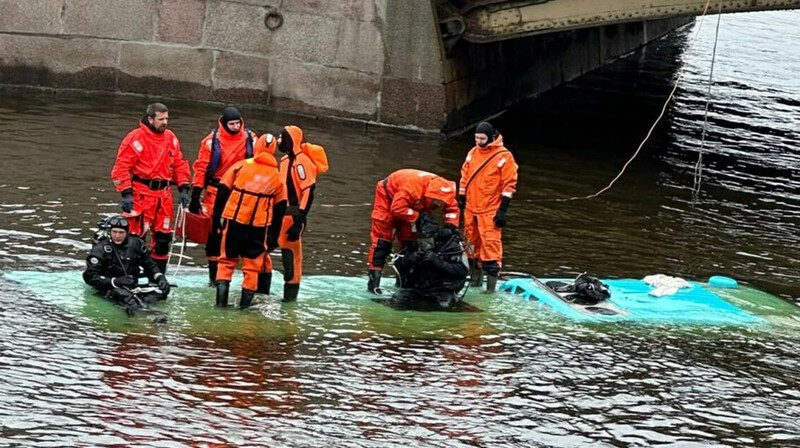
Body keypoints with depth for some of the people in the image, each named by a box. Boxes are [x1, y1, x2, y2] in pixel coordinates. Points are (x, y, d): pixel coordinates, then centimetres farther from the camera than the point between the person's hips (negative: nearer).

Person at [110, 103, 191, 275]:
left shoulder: (171, 138, 11)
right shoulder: (135, 138, -9)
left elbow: (179, 164, 18)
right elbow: (121, 167, -10)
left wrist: (184, 188, 9)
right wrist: (126, 194, -16)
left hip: (163, 194, 6)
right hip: (141, 194, -6)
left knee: (163, 236, 11)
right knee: (137, 235, -8)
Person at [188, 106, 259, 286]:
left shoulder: (250, 139, 2)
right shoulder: (212, 141, -4)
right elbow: (201, 167, -2)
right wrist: (195, 194, -5)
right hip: (216, 193, -1)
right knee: (214, 233, 5)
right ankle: (214, 274, 14)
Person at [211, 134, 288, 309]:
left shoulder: (239, 166, 1)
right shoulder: (277, 177, 9)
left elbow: (223, 192, 0)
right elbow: (280, 208, 12)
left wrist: (216, 218, 7)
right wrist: (274, 236, 18)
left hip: (233, 222, -1)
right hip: (260, 228, 1)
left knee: (227, 260, 12)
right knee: (252, 265, 11)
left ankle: (221, 298, 4)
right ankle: (246, 301, 10)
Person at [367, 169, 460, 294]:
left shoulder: (442, 191, -22)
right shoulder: (412, 186, -44)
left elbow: (452, 208, -11)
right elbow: (397, 209, -42)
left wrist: (451, 226, -27)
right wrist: (417, 216, -38)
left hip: (410, 204, 7)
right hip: (388, 196, -7)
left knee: (409, 239, 4)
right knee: (382, 237, -11)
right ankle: (373, 280, -14)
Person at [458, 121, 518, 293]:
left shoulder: (504, 156, -8)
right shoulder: (473, 153, 9)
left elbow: (509, 185, -8)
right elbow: (465, 178, 17)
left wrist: (503, 210, -11)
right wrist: (461, 201, 15)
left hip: (490, 211, -6)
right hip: (471, 208, 6)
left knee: (490, 244, -11)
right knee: (472, 243, 12)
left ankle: (491, 286, -11)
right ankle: (474, 281, 24)